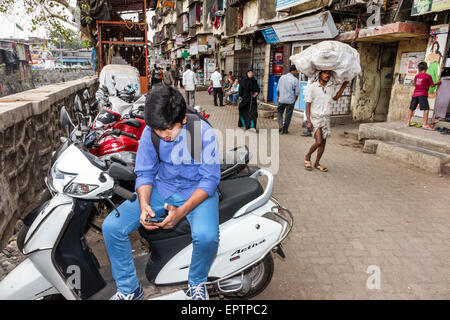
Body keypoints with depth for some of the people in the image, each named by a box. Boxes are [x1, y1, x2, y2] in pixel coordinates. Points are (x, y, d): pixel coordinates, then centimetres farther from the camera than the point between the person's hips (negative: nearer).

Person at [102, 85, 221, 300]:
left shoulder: (203, 133, -19)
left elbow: (210, 179, -16)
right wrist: (144, 205, -19)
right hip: (162, 188, 4)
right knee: (111, 226, -13)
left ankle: (197, 282, 3)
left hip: (197, 190, -3)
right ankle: (129, 288, 10)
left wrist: (181, 211, -28)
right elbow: (144, 173, 0)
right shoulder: (150, 132, -9)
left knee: (206, 236, -34)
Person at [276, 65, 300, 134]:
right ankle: (285, 130, 13)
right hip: (290, 100, -3)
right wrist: (295, 98, 12)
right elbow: (297, 92, -6)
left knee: (279, 112, 18)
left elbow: (278, 89, 10)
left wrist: (278, 96, 25)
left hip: (281, 99, 3)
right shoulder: (295, 80, -10)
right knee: (288, 115, 8)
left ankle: (280, 125, -3)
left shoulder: (282, 77, 2)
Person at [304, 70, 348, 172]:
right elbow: (308, 105, -10)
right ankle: (307, 157, 10)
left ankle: (317, 163, 21)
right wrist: (308, 121, -16)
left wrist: (344, 84, 15)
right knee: (319, 142, -15)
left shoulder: (331, 87, 5)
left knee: (323, 142, 7)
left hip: (326, 118, 6)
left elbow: (335, 97, 25)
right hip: (315, 118, -5)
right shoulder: (312, 86, -10)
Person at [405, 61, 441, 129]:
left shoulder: (416, 76, 10)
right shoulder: (428, 76, -1)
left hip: (415, 94, 5)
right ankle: (425, 124, -15)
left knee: (411, 109, 13)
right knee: (426, 109, -7)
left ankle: (408, 122, 14)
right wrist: (437, 83, 21)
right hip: (422, 94, -5)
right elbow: (432, 85, 3)